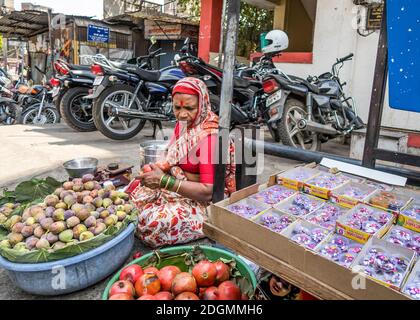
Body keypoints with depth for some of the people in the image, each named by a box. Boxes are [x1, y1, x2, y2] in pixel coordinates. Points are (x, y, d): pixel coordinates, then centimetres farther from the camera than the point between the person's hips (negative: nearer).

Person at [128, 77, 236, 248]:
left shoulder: (211, 134, -23)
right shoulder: (183, 123, 2)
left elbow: (208, 192, -25)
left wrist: (164, 181, -27)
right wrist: (161, 168, -10)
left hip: (209, 203, -8)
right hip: (182, 188, 8)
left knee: (153, 222, -26)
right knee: (132, 193, -2)